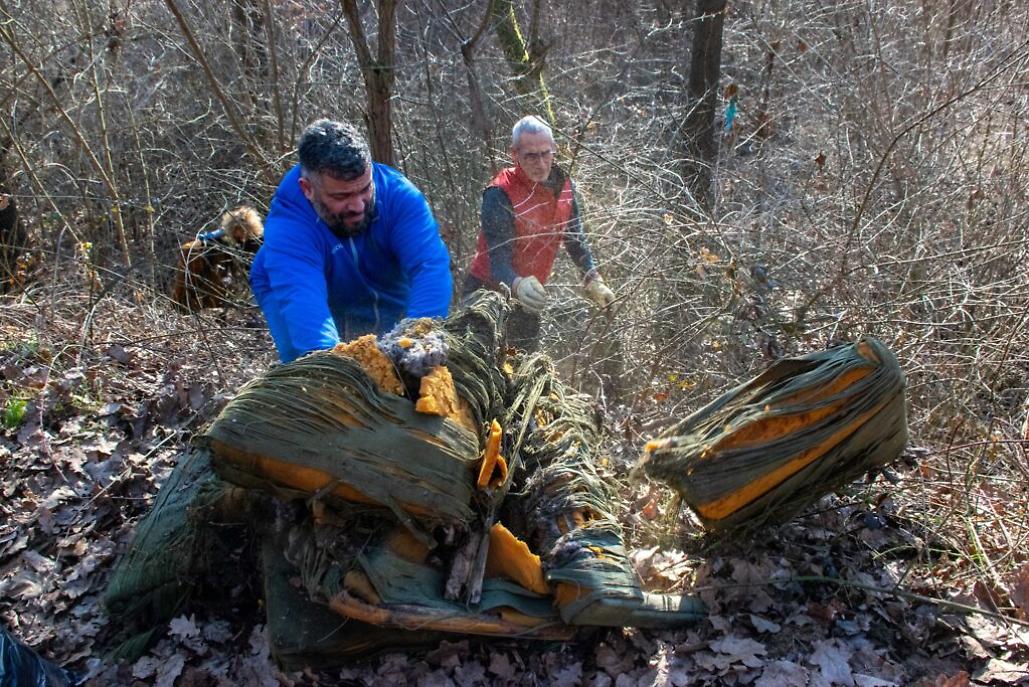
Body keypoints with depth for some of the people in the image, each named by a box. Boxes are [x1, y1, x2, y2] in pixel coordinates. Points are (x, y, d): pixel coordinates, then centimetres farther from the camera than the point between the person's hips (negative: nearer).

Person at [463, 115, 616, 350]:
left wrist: (593, 281, 4)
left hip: (530, 296, 6)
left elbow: (575, 239, 11)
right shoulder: (500, 194, -23)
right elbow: (498, 260, -31)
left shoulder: (563, 185, -3)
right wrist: (518, 286, -51)